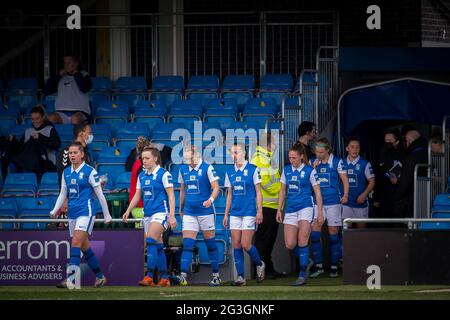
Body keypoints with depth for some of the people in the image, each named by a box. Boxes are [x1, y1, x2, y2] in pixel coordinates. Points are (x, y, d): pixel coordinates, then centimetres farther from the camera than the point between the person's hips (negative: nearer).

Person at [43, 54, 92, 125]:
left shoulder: (84, 75, 15)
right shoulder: (62, 77, 21)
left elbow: (85, 88, -4)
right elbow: (46, 91, 13)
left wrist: (76, 74, 5)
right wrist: (58, 76, 9)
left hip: (80, 111, -2)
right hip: (62, 112, 2)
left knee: (75, 119, -38)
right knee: (51, 118, -32)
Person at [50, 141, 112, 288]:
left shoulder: (90, 171, -6)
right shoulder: (66, 172, 11)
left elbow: (100, 194, -1)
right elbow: (63, 194, 17)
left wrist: (107, 215, 4)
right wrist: (55, 210, 2)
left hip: (86, 212, -7)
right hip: (72, 214, 7)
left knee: (76, 243, -19)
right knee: (84, 247, 12)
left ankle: (70, 279, -25)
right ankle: (100, 277, 25)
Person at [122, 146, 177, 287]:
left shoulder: (163, 174, -6)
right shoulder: (141, 176, 13)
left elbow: (171, 195, -8)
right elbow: (137, 195, 19)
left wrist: (172, 216, -14)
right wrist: (128, 211, 8)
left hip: (160, 212, -7)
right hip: (147, 214, 7)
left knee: (151, 242, -21)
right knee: (157, 246, 9)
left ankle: (149, 277, -26)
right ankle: (164, 278, 13)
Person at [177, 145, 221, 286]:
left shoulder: (207, 168, -7)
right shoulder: (183, 170, 8)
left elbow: (216, 188, -9)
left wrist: (210, 199, -28)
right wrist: (180, 209, 23)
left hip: (205, 211, -4)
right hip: (189, 212, 4)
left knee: (210, 244, 5)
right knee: (187, 244, -7)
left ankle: (216, 276, 14)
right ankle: (183, 276, -15)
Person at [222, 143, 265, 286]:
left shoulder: (253, 170, -3)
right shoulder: (230, 171, 10)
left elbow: (258, 192, -2)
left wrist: (259, 211, -8)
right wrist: (226, 214, 13)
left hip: (249, 212, -5)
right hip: (235, 213, 5)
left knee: (245, 244, -9)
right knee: (236, 244, 0)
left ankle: (259, 264, 18)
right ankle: (240, 276, 4)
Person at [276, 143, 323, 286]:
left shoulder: (310, 171, -3)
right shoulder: (286, 170, 9)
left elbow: (317, 192, 0)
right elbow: (283, 191, 17)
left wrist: (320, 213, -3)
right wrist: (279, 210, 13)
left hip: (305, 208, -5)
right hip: (290, 210, 5)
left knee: (302, 241, -12)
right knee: (290, 244, -4)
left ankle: (303, 274, -6)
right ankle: (306, 261, 23)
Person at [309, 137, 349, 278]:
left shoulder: (337, 162, -2)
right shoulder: (313, 162, 7)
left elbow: (344, 179, -1)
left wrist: (345, 195, -15)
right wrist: (313, 168, -9)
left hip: (333, 202, -3)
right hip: (317, 202, 3)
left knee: (333, 234, 2)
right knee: (315, 233, -6)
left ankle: (334, 267, 10)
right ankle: (319, 266, 1)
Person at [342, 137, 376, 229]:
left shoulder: (365, 164, -2)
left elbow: (372, 182, -2)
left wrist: (364, 195, -14)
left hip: (360, 201, -2)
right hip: (346, 202, 2)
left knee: (361, 227, 4)